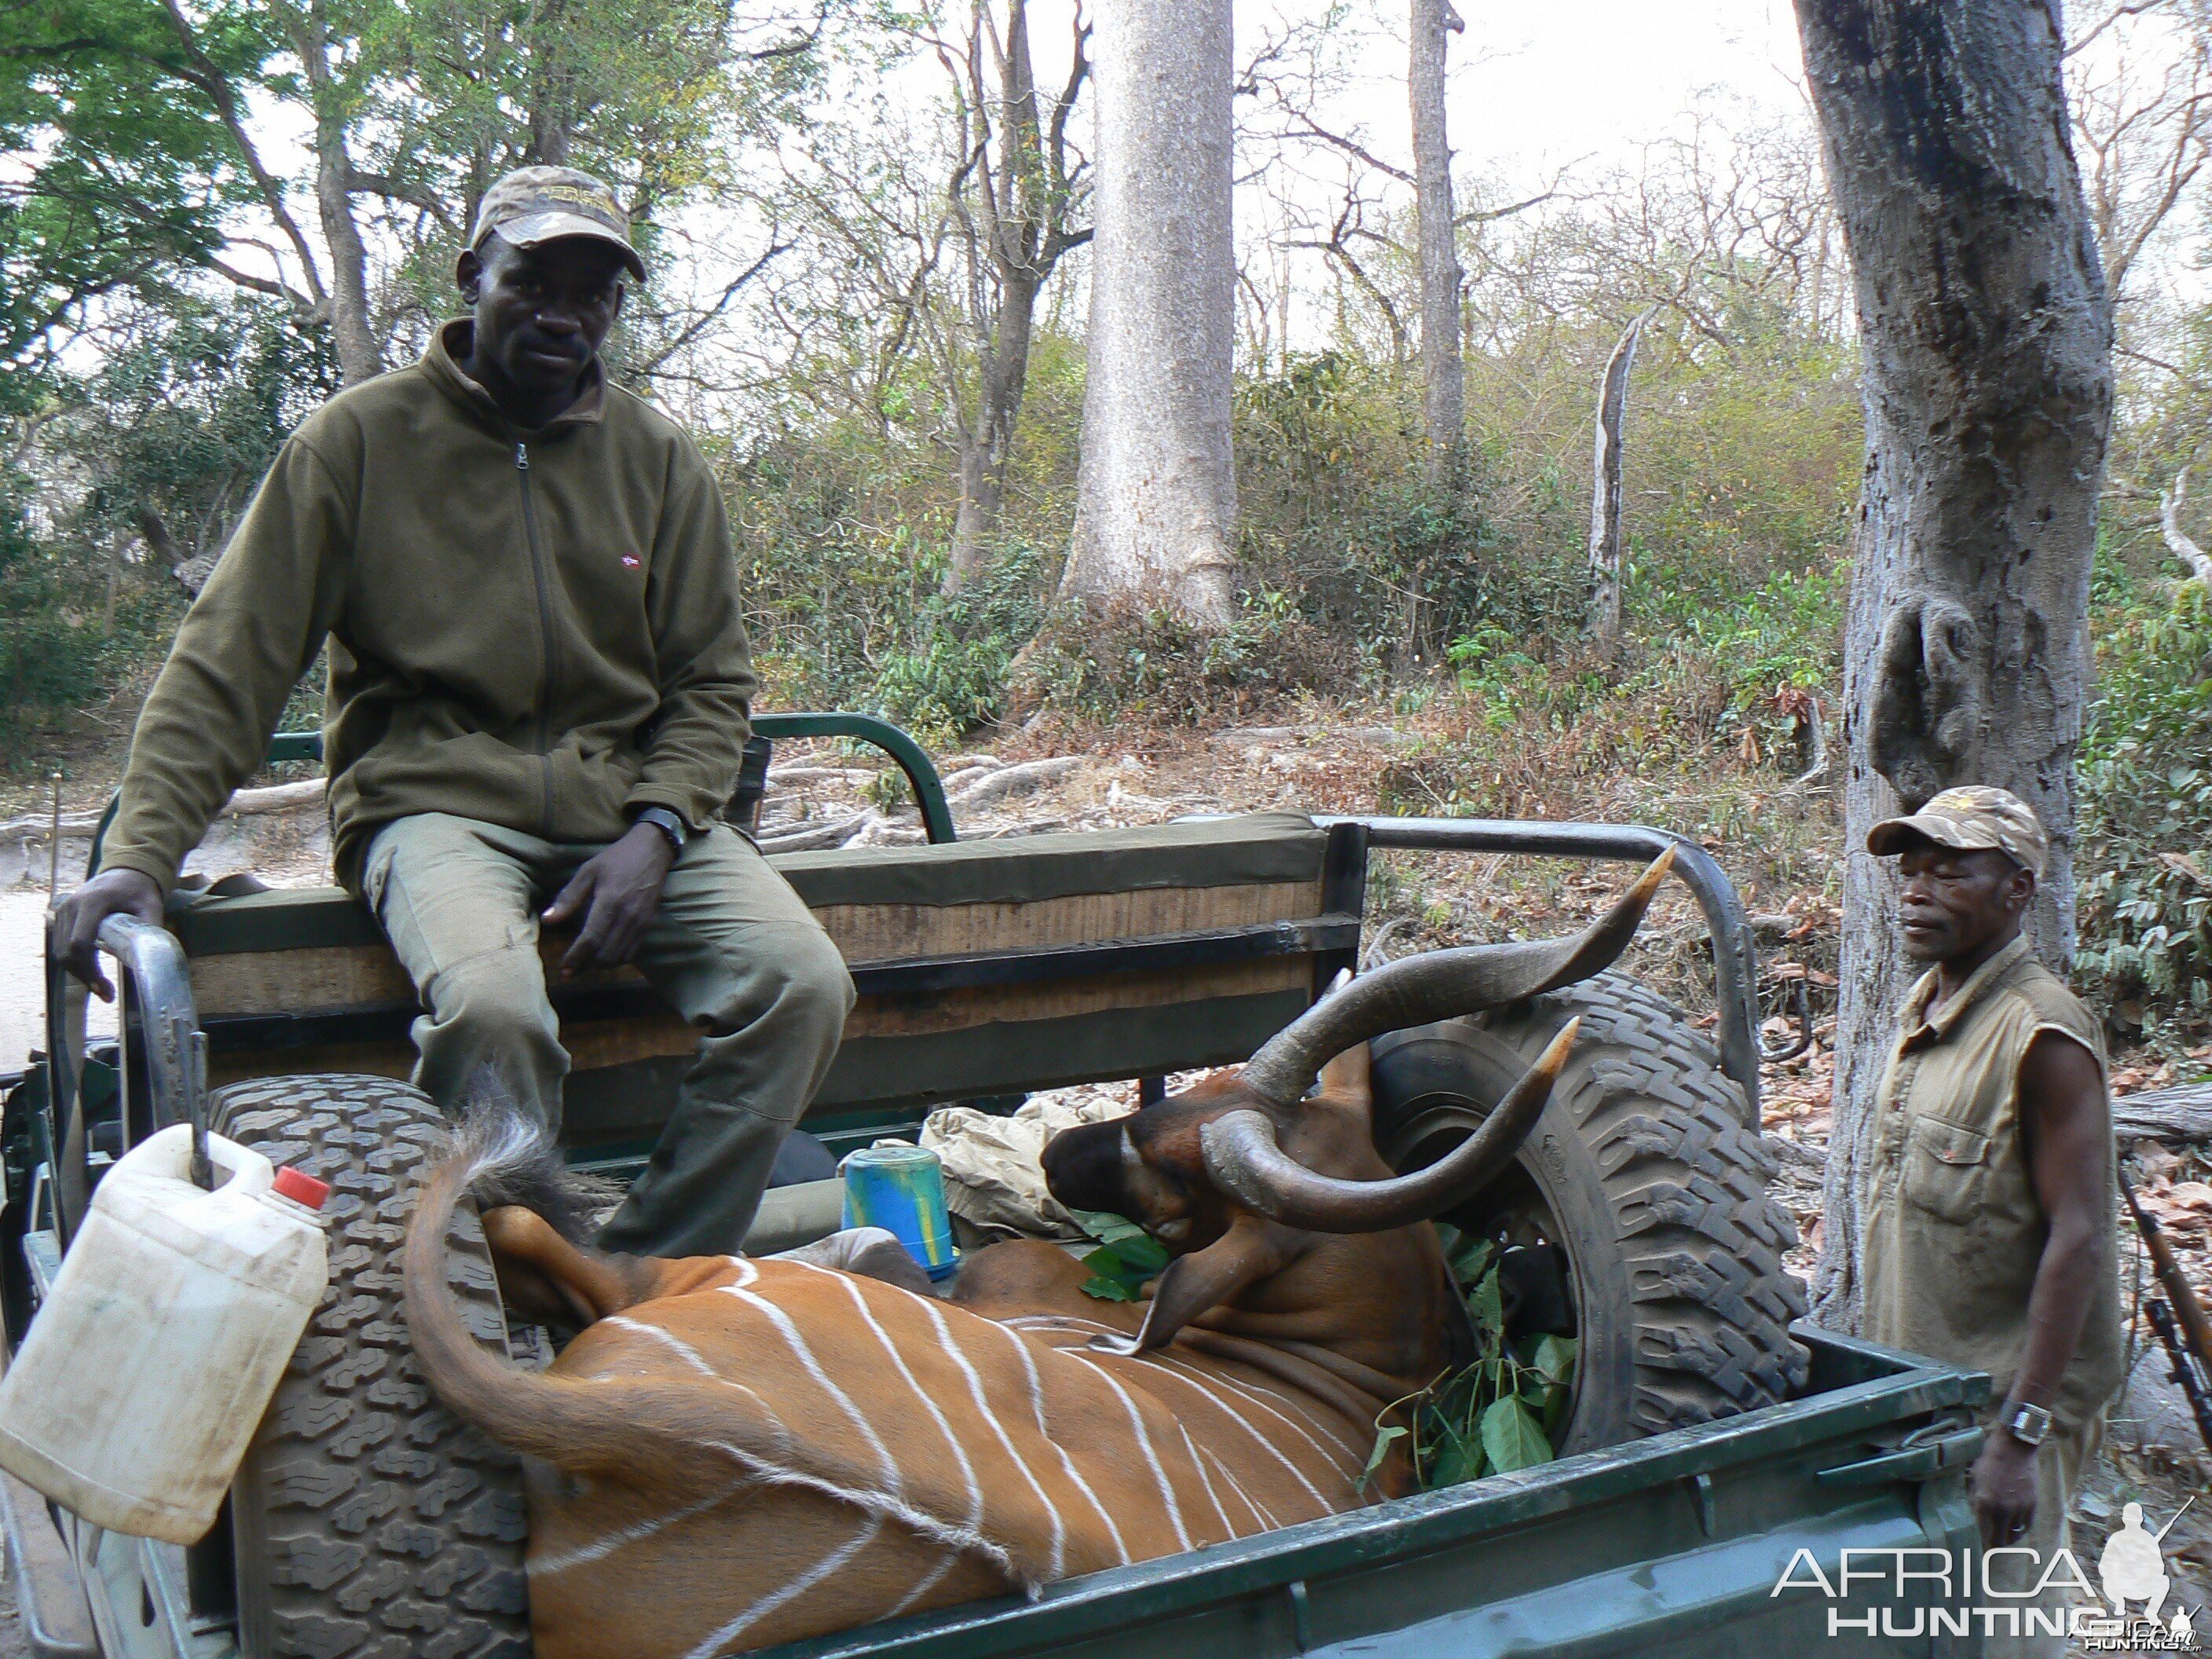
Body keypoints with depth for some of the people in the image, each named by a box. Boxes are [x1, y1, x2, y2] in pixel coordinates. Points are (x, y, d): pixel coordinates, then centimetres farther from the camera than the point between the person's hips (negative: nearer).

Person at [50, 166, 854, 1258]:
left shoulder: (659, 460, 11)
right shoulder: (363, 438, 2)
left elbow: (711, 684, 11)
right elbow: (229, 665, 0)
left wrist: (654, 831, -9)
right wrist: (137, 858, -12)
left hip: (625, 802, 4)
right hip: (434, 800, -3)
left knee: (803, 986, -22)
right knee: (490, 1005, -35)